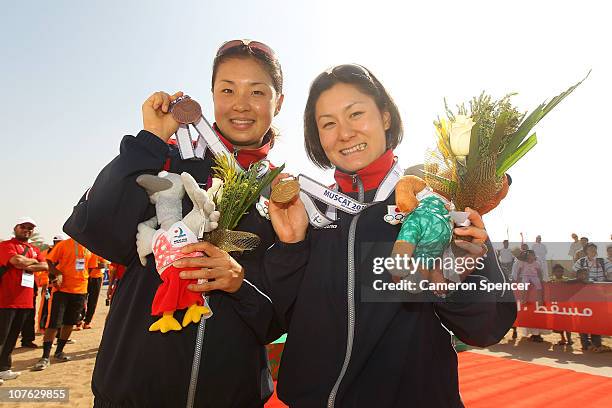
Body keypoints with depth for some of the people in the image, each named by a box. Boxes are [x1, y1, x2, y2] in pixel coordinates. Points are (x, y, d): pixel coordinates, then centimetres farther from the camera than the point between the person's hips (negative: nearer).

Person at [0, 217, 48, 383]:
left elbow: (44, 266, 2)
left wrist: (26, 266, -13)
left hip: (25, 300, 7)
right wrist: (33, 261, -3)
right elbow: (17, 261, -22)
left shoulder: (35, 250, 17)